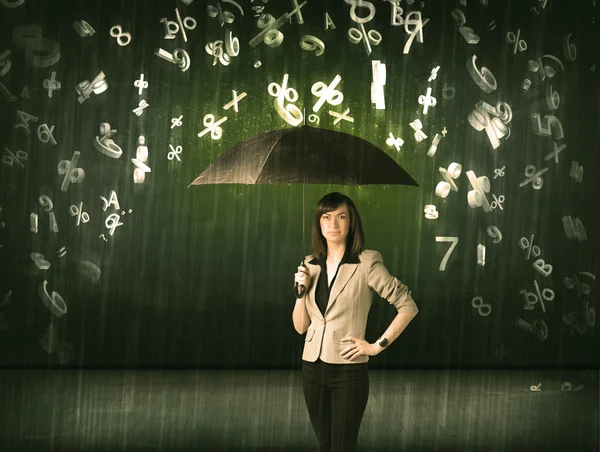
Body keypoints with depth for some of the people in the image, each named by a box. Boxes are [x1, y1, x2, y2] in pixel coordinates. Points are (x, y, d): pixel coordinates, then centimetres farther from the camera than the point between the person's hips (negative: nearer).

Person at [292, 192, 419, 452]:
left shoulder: (366, 263, -10)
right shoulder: (310, 265, 6)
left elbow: (408, 306, -9)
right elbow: (300, 327, 7)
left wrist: (378, 346, -10)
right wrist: (301, 291, -8)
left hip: (349, 371, -5)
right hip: (312, 368, 5)